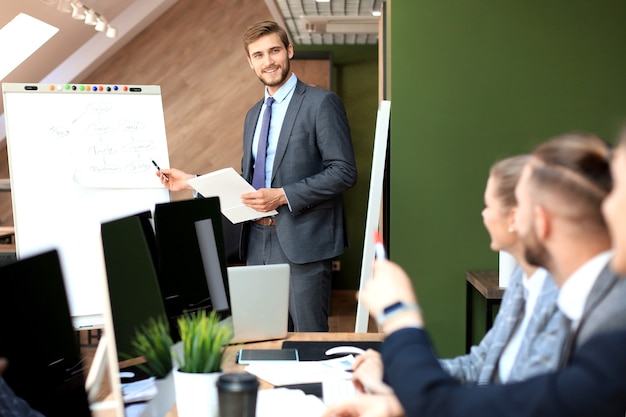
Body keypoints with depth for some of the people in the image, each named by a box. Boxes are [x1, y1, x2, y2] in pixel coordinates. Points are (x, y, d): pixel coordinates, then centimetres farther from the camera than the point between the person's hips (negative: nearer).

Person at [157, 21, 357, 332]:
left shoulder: (322, 103, -5)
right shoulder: (254, 114, 18)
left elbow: (343, 172, -12)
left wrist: (283, 196, -18)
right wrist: (192, 182, 12)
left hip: (303, 240, -7)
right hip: (259, 241, 7)